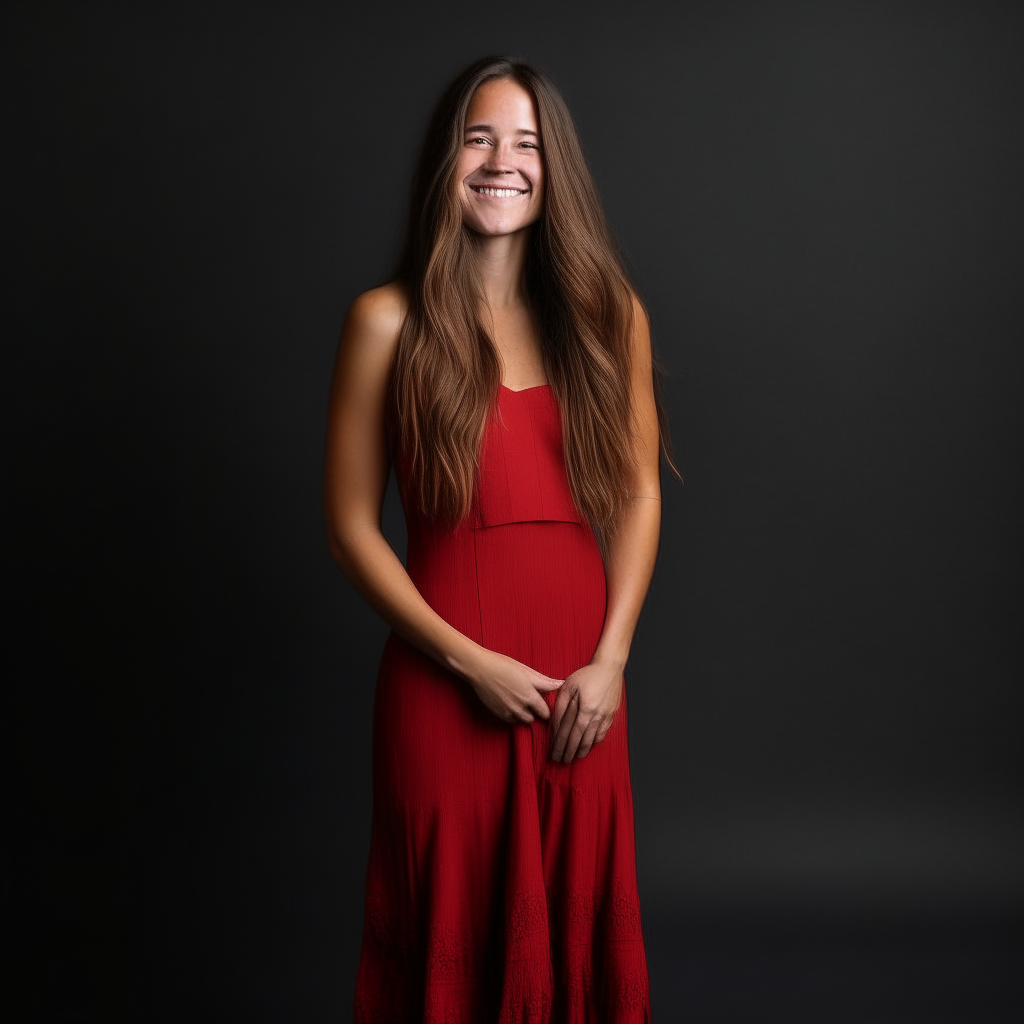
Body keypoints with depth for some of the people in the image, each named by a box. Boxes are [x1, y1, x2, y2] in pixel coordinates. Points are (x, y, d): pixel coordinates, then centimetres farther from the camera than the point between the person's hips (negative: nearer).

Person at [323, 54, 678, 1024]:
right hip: (445, 679, -2)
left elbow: (639, 492, 7)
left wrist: (609, 659, -4)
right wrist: (469, 660, -11)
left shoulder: (607, 312, 5)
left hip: (580, 678, 3)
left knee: (577, 919, 14)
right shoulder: (389, 321, -4)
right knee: (449, 925, 9)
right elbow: (350, 523, -4)